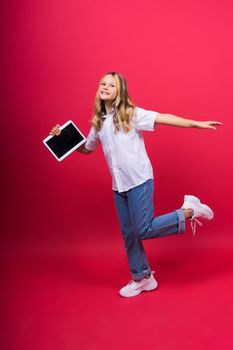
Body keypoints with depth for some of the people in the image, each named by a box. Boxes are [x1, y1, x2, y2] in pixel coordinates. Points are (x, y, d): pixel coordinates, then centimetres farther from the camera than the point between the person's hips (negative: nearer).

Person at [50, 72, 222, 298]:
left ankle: (189, 210, 8)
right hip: (119, 185, 6)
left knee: (144, 230, -11)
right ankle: (141, 278, 27)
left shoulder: (131, 114, -6)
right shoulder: (99, 122, 12)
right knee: (128, 234, 11)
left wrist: (197, 124, -20)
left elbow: (163, 118, -14)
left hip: (139, 180, -6)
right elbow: (86, 149, 24)